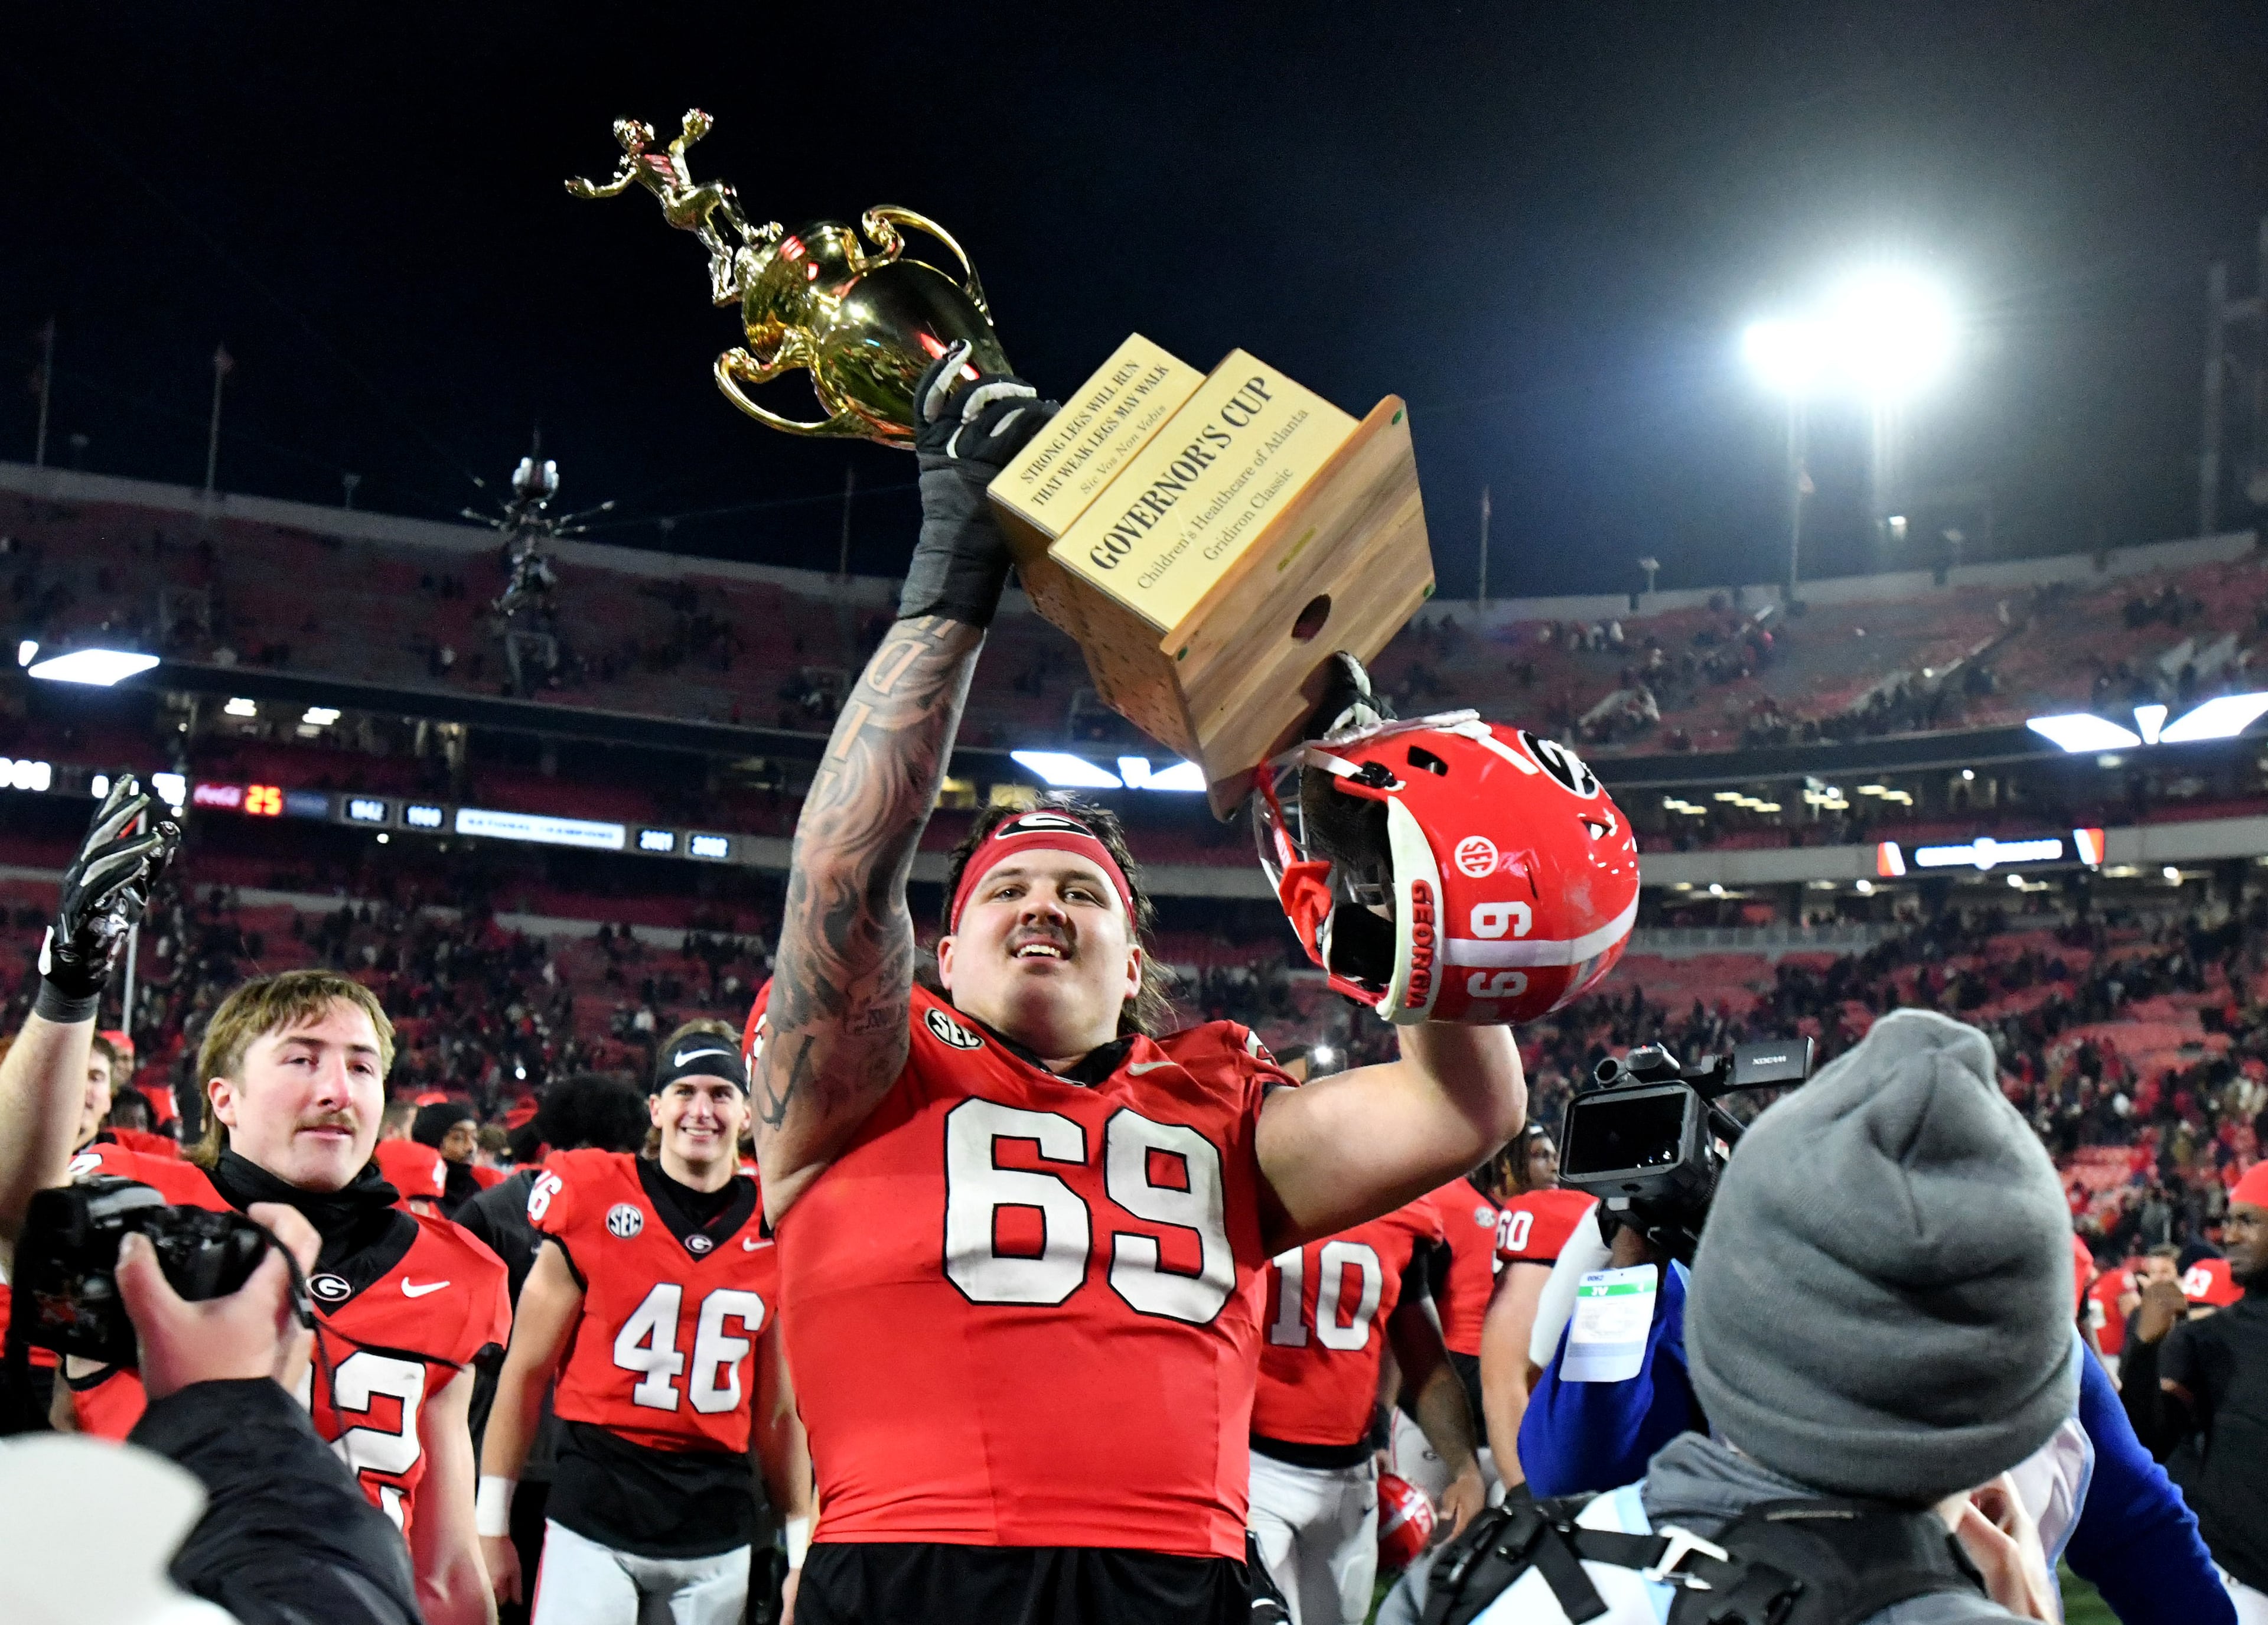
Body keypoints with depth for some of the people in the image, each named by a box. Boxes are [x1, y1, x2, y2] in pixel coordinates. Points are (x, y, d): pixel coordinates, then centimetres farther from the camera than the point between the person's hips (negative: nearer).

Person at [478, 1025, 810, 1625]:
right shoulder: (593, 1203, -3)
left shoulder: (775, 1227, 4)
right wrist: (491, 1525, 2)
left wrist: (802, 1547, 8)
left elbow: (779, 1410, 10)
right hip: (593, 1519, -3)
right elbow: (526, 1373, 2)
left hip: (716, 1535, 3)